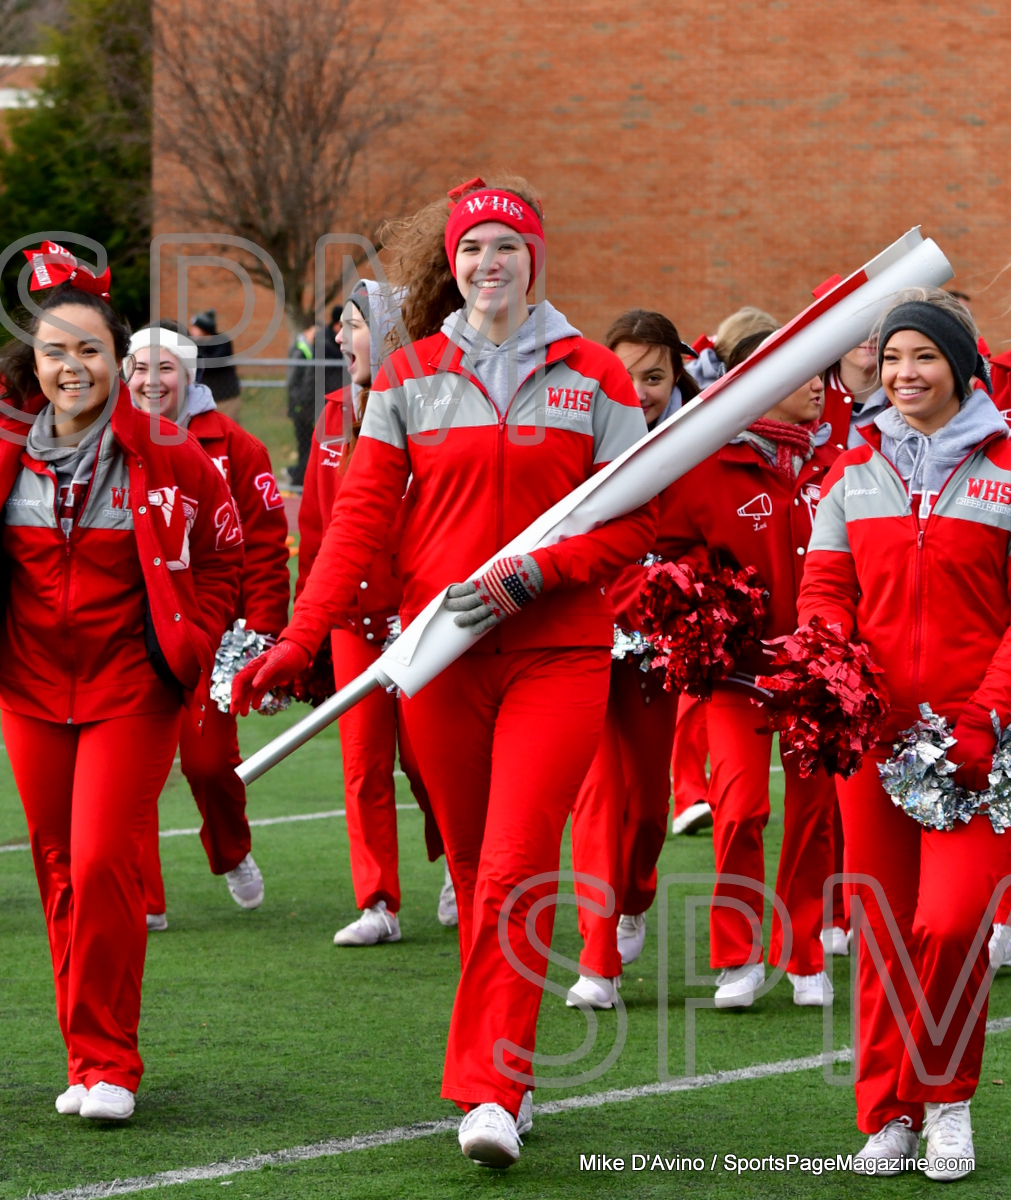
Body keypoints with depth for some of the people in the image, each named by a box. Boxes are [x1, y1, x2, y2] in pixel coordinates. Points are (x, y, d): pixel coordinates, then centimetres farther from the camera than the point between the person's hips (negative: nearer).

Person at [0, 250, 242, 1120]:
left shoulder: (168, 458, -7)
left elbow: (223, 554, 6)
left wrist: (190, 642, -3)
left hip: (132, 690, -3)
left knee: (103, 863, -13)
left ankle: (108, 1063, -3)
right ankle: (88, 1059, 19)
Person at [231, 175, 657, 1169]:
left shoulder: (592, 377, 3)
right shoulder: (410, 378, 7)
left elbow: (636, 520, 1)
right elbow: (359, 517, 2)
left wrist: (528, 575, -14)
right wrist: (298, 640, -9)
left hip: (556, 654, -2)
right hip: (440, 658, 2)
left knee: (514, 872, -14)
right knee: (475, 876, 9)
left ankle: (490, 1090, -14)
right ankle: (503, 1071, 22)